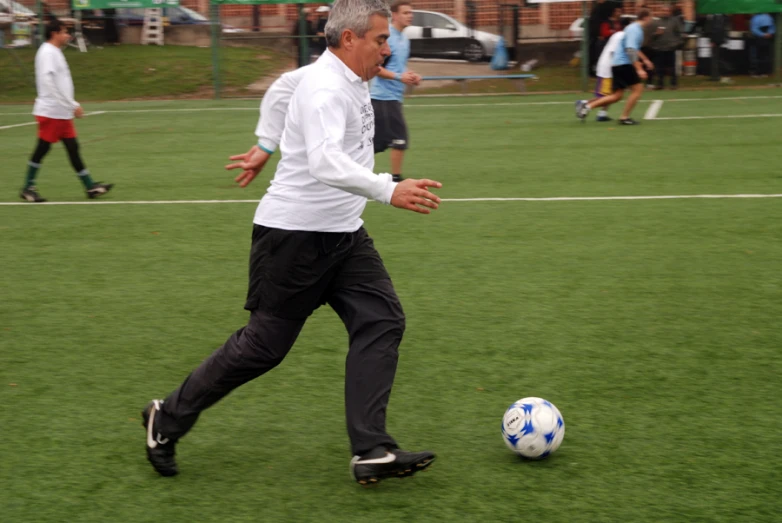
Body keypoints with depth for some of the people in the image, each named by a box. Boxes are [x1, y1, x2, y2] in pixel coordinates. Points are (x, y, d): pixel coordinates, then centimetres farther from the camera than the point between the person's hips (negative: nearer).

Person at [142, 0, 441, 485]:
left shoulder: (350, 82, 10)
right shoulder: (325, 88, -22)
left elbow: (284, 88, 29)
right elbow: (326, 162, -39)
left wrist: (266, 145, 33)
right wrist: (389, 190, -50)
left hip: (342, 233, 10)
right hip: (295, 234, -9)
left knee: (382, 322, -6)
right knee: (265, 345, 0)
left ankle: (372, 452, -8)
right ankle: (168, 419, 18)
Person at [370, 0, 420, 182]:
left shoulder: (404, 39, 15)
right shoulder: (387, 37, -14)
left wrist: (411, 76, 7)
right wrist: (398, 77, -23)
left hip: (393, 97, 9)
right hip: (385, 96, -9)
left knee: (377, 142, 10)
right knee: (400, 139, -9)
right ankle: (396, 178, -1)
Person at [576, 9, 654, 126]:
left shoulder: (634, 28, 18)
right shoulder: (635, 30, -14)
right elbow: (631, 50, -25)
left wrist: (644, 59, 40)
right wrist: (639, 69, -29)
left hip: (618, 64, 10)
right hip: (624, 64, -10)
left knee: (617, 96, 8)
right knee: (638, 88, -6)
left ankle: (587, 105, 5)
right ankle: (624, 117, -3)